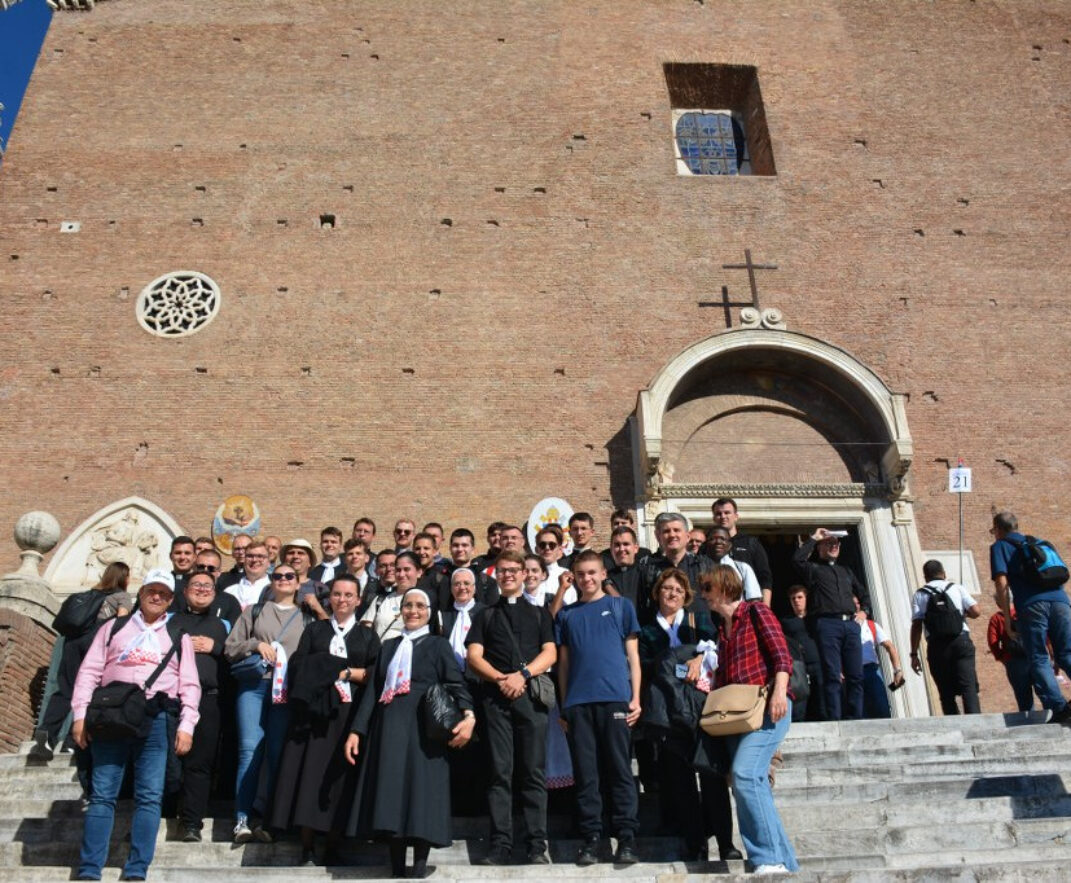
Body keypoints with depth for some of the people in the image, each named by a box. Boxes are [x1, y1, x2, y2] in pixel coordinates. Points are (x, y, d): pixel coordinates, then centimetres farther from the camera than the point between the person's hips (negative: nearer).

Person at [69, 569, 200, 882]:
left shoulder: (178, 637, 15)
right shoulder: (114, 628, 15)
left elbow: (189, 684, 9)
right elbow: (89, 671, 8)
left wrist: (186, 725, -2)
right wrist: (81, 714, -3)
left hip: (157, 719, 0)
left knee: (149, 797, -3)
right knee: (102, 795, -1)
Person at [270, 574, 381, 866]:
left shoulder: (368, 636, 13)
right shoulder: (314, 630, 15)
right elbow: (297, 666, 2)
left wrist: (345, 672, -8)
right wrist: (339, 670, -10)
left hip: (348, 713, 0)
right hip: (314, 711, 1)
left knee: (339, 776, -1)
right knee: (310, 773, -4)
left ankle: (332, 848, 5)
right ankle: (307, 848, 2)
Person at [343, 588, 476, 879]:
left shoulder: (438, 644, 8)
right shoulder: (389, 646, 18)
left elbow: (456, 683, -5)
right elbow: (373, 690, 14)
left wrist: (469, 715, -23)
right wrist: (356, 730, 4)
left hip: (423, 730, -3)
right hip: (389, 729, 4)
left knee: (422, 795, -6)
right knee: (391, 795, 1)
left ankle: (419, 868, 1)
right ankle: (396, 869, 10)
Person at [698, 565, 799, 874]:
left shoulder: (755, 611, 0)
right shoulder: (722, 628, 21)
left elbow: (781, 654, -10)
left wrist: (779, 692, -22)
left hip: (767, 707, -8)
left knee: (745, 775, -21)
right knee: (752, 784, 3)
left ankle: (770, 857, -15)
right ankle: (784, 860, 10)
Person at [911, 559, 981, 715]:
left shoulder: (920, 594, 10)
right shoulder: (957, 588, 12)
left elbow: (916, 626, 1)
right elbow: (976, 612, 2)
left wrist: (914, 654, 1)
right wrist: (963, 613, 25)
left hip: (937, 646, 0)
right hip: (961, 641, 0)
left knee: (946, 692, 7)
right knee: (969, 686, -5)